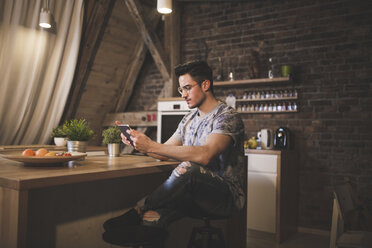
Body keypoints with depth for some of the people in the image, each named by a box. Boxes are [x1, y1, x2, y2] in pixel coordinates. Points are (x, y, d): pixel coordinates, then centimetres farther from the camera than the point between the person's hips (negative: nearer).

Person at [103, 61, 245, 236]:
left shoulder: (228, 117, -11)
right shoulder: (189, 119, 15)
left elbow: (204, 155, -29)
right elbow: (165, 153, 17)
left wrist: (151, 146, -28)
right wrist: (138, 143, -2)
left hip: (226, 196, -6)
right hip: (194, 196, 6)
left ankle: (135, 213, -19)